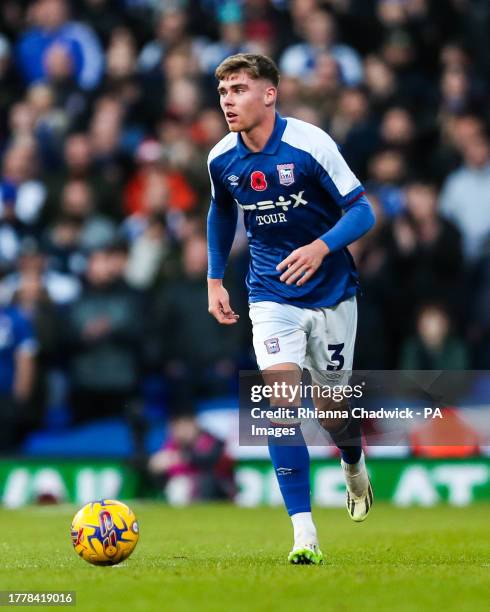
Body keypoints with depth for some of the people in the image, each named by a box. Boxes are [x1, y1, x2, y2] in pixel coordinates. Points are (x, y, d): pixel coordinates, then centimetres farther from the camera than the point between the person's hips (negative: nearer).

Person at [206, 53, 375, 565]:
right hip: (271, 296, 2)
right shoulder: (221, 159, -5)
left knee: (329, 403, 9)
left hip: (330, 292, -2)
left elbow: (361, 211, -16)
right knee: (281, 397, -17)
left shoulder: (309, 145, -18)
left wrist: (321, 247, -33)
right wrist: (215, 279, 13)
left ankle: (354, 466, 47)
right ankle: (304, 534, -18)